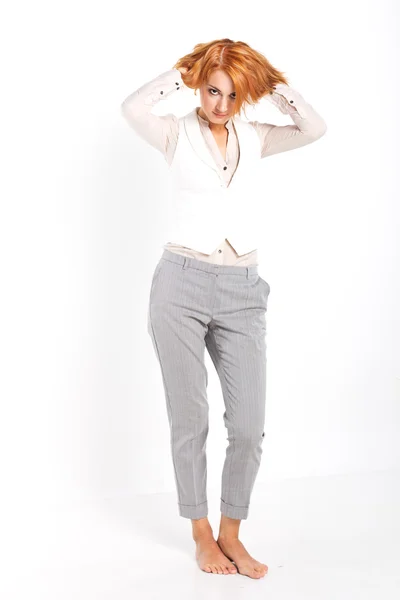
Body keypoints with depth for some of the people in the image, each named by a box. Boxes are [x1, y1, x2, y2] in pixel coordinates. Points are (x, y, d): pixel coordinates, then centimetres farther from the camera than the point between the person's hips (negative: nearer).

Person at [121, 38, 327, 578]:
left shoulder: (253, 138, 13)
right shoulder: (177, 134, 4)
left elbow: (315, 128, -1)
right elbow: (132, 108, -18)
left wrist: (272, 83, 3)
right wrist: (182, 72, -4)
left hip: (242, 292, 3)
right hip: (183, 284, -3)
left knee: (249, 426, 0)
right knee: (190, 421, 6)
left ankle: (231, 534, 21)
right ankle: (201, 535, 23)